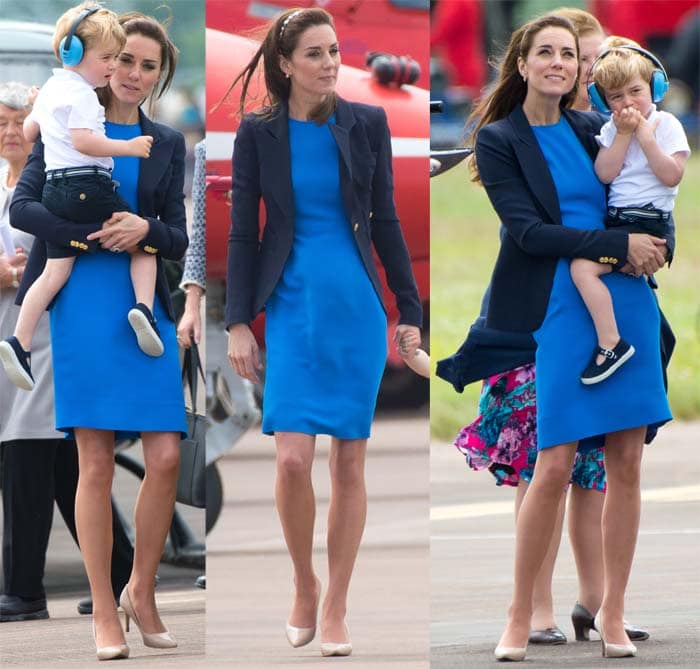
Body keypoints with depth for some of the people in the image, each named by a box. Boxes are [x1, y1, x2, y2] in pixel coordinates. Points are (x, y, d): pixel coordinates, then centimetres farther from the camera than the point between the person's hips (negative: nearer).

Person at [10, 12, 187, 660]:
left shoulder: (167, 144, 14)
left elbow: (178, 237, 13)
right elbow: (21, 206, -3)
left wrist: (145, 230, -10)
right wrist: (92, 235, -15)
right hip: (83, 304, -3)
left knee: (166, 457, -6)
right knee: (96, 462, -3)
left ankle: (141, 591, 13)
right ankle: (104, 614, 2)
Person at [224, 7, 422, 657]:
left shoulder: (366, 123, 2)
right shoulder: (259, 133, 0)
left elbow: (385, 221, 7)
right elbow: (242, 232, 3)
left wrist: (409, 311, 7)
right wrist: (238, 323, -2)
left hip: (357, 309, 1)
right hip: (292, 309, -1)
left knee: (349, 461, 3)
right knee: (293, 460, -13)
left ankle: (335, 606, 14)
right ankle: (304, 585, 11)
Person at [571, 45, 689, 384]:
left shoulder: (666, 124, -8)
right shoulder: (612, 129, 9)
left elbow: (671, 176, -18)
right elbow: (604, 174, -5)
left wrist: (644, 134, -18)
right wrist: (624, 134, -12)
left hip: (648, 222, -8)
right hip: (616, 218, 8)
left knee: (583, 266, -23)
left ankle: (611, 344, -21)